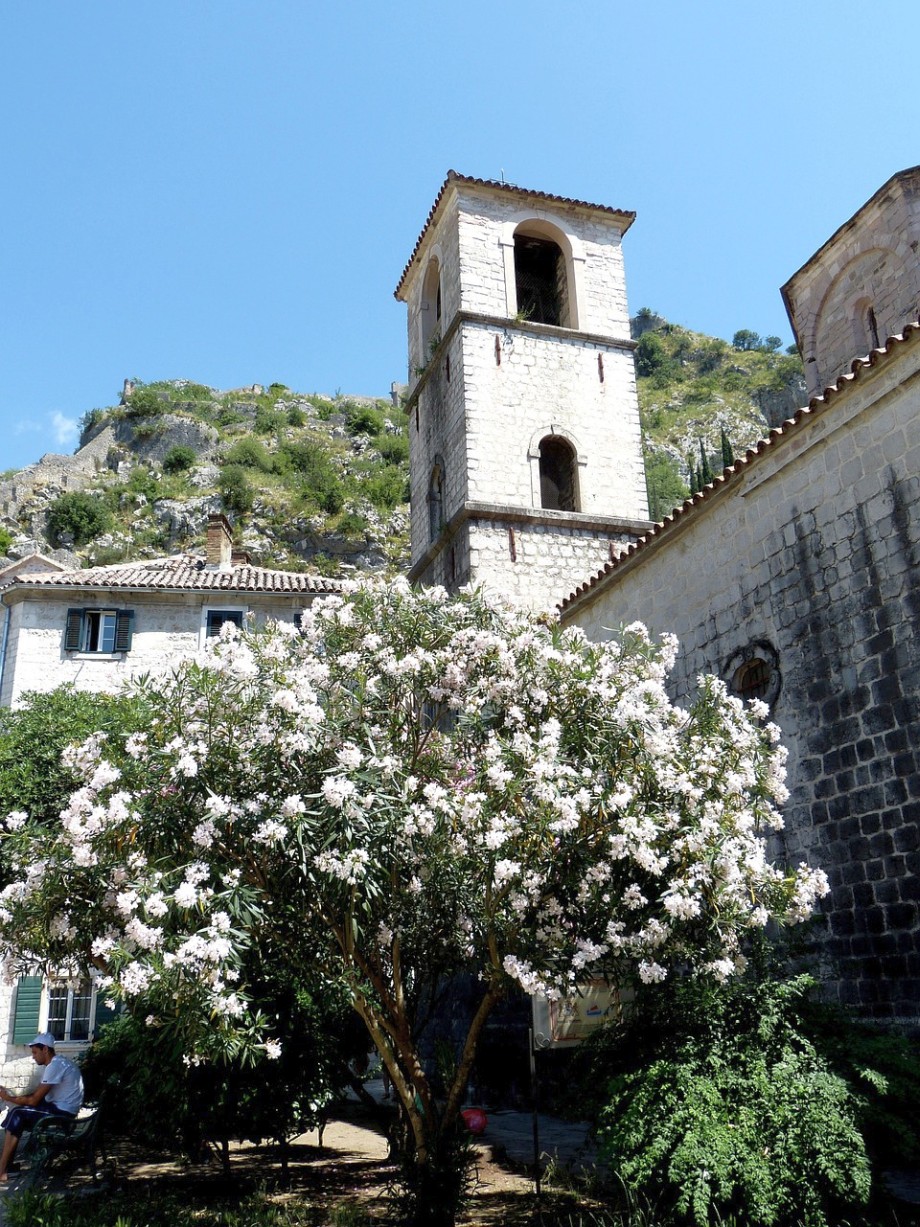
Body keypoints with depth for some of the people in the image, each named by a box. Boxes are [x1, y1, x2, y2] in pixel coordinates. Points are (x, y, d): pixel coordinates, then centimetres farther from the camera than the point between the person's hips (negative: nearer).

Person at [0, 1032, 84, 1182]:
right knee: (18, 1115, 7)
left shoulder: (55, 1066, -18)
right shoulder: (57, 1063, 13)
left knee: (17, 1115, -11)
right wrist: (13, 1096, 3)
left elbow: (34, 1100, -16)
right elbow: (36, 1094, 15)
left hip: (62, 1112, -10)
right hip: (60, 1109, 10)